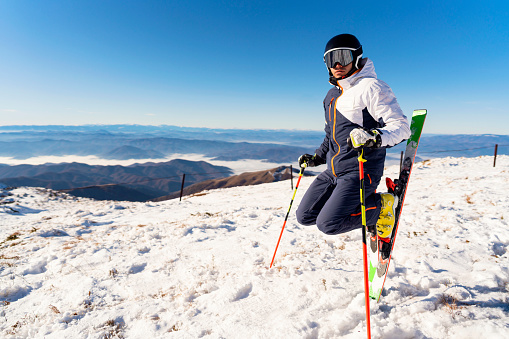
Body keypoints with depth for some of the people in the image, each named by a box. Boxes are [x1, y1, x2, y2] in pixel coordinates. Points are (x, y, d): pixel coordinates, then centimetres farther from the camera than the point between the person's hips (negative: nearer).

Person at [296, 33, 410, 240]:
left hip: (360, 171, -8)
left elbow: (401, 126, -15)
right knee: (305, 216, 5)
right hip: (333, 171, 8)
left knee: (327, 224, -18)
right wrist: (317, 157, 23)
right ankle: (362, 201, 16)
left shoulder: (371, 87, -9)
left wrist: (375, 137, -35)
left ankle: (381, 206, 5)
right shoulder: (332, 95, 16)